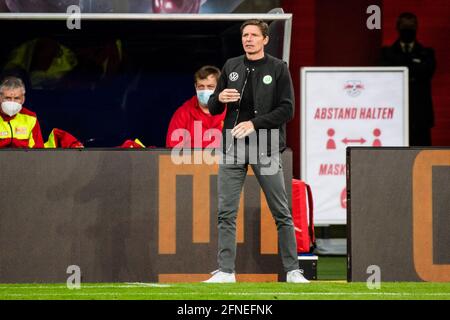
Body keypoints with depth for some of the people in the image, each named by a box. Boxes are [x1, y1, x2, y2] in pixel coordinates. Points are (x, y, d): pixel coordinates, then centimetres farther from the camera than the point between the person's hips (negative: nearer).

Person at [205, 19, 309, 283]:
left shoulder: (278, 68, 1)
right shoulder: (231, 67, 11)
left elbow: (287, 110, -6)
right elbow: (213, 109, 15)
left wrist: (254, 123, -16)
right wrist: (219, 98, -8)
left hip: (266, 150, -3)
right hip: (232, 149, 3)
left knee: (281, 212, 1)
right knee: (226, 212, -1)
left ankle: (292, 270, 6)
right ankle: (225, 271, 3)